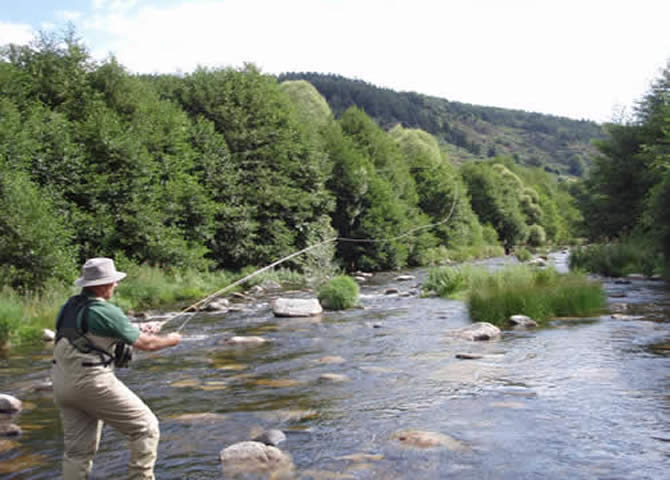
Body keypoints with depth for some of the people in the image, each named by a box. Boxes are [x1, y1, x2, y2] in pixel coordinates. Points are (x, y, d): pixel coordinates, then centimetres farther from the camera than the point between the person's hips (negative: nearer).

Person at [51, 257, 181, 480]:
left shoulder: (69, 306, 8)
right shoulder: (105, 311, -15)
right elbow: (145, 343, -9)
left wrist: (135, 330, 24)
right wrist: (170, 340, 10)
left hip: (63, 384, 8)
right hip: (92, 382, -8)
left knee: (78, 449, 14)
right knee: (145, 426, 4)